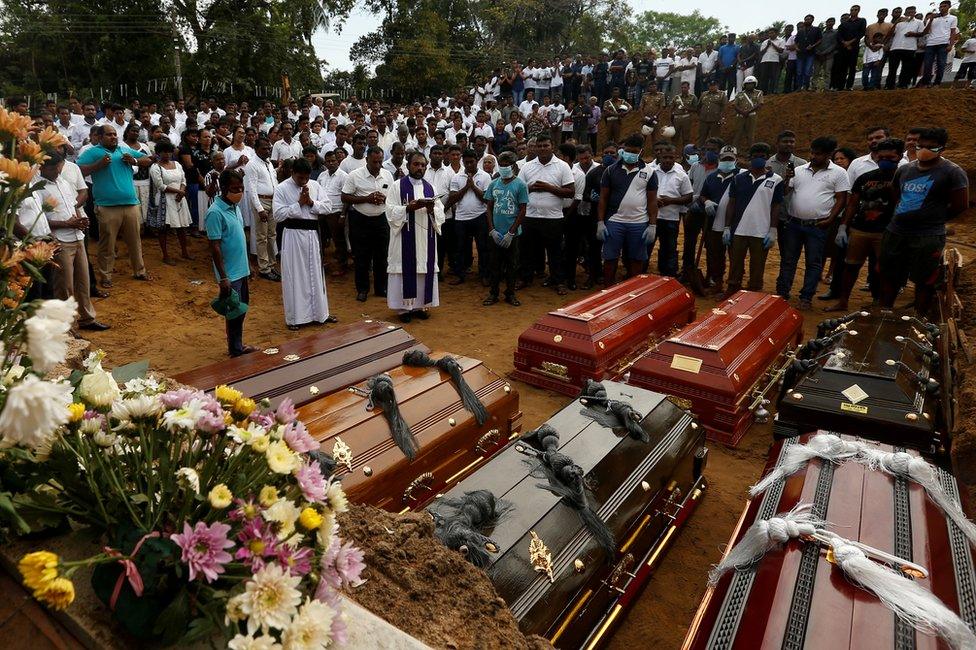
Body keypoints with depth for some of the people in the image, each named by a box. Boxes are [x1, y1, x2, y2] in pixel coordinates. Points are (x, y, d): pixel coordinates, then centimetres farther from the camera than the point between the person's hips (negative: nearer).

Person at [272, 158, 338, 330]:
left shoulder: (315, 186, 5)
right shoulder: (281, 188, -6)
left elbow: (328, 207, 2)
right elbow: (278, 214, -13)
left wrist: (311, 202, -13)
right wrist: (299, 203, -16)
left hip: (312, 234, 4)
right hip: (293, 235, -4)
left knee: (315, 273, 13)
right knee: (293, 275, 2)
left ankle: (320, 312, 26)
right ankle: (294, 317, 14)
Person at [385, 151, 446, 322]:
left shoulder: (430, 187, 12)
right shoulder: (398, 186, 0)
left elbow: (441, 212, 8)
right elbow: (391, 211, -6)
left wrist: (432, 209, -13)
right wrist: (409, 207, -19)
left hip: (425, 239, 4)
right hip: (405, 238, -4)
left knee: (424, 269, 5)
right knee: (405, 269, -2)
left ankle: (420, 305, 16)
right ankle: (404, 307, 7)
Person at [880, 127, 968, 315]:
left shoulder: (952, 172, -7)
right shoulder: (905, 169, 9)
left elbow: (960, 205, -6)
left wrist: (934, 219, 2)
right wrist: (903, 216, 11)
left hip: (928, 238, -5)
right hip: (895, 233, 6)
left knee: (924, 281, 4)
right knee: (888, 276, 14)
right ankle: (884, 312, 29)